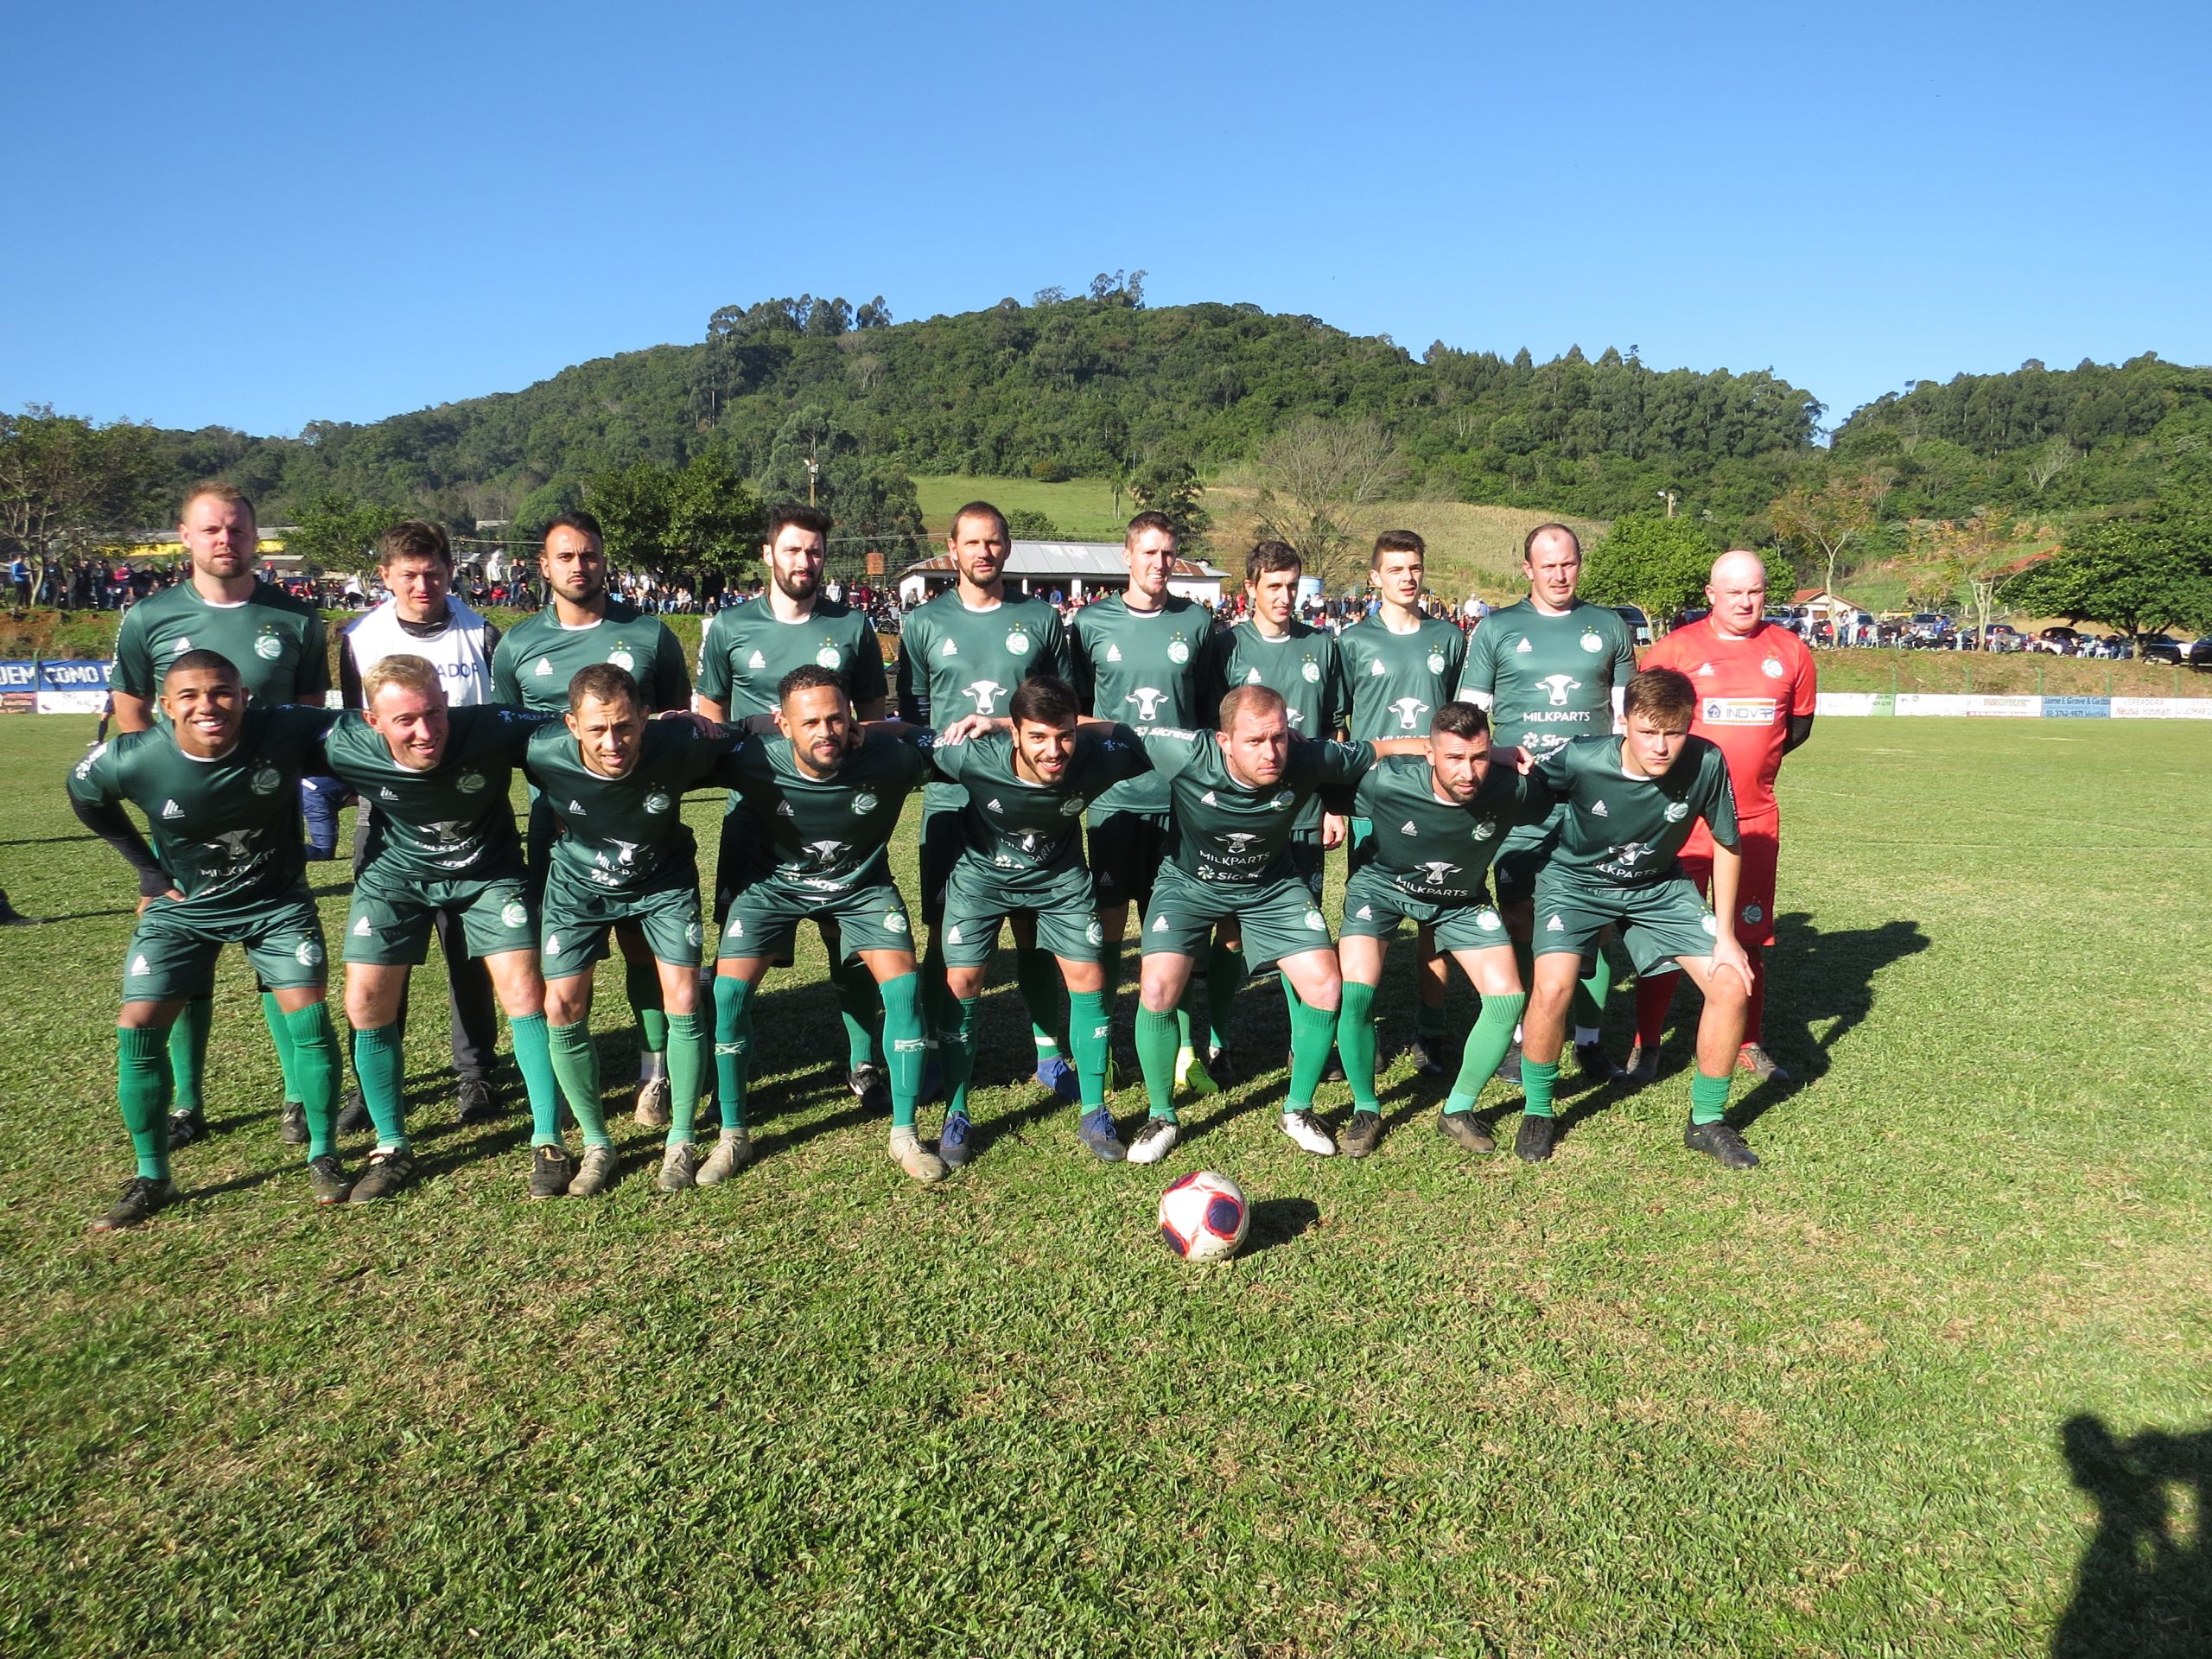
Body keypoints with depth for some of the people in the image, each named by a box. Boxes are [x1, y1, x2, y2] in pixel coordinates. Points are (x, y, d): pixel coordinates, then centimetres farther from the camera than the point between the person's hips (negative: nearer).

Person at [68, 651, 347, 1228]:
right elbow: (85, 799, 2)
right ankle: (152, 1178, 11)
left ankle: (323, 1157, 7)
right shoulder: (129, 761, -22)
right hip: (184, 907, 1)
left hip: (276, 900, -1)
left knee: (307, 1015, -11)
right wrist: (148, 870, 1)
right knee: (138, 1027, -6)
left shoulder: (285, 733, -27)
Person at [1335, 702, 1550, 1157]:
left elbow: (1553, 801, -4)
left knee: (1508, 998, -12)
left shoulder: (1510, 789, -28)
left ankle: (1458, 1111, 11)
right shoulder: (1386, 782, -32)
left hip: (1461, 899, 2)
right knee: (1354, 991, -22)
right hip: (1382, 885, -2)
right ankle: (1365, 1110, 2)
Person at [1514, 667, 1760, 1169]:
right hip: (1576, 880, -3)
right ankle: (1537, 1112, 2)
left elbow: (1727, 844, -7)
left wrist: (1725, 934, -5)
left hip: (1658, 886, 3)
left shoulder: (1706, 764, -24)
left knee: (1732, 985, -9)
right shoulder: (1580, 760, -30)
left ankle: (1707, 1120, 14)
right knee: (1553, 988, -26)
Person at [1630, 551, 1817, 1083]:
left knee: (1748, 934, 11)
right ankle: (1646, 1044, 11)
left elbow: (1799, 726, 16)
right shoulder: (1675, 649, -5)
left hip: (1755, 817, 3)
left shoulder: (1790, 652, 5)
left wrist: (1749, 764, 8)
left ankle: (1748, 1044, 25)